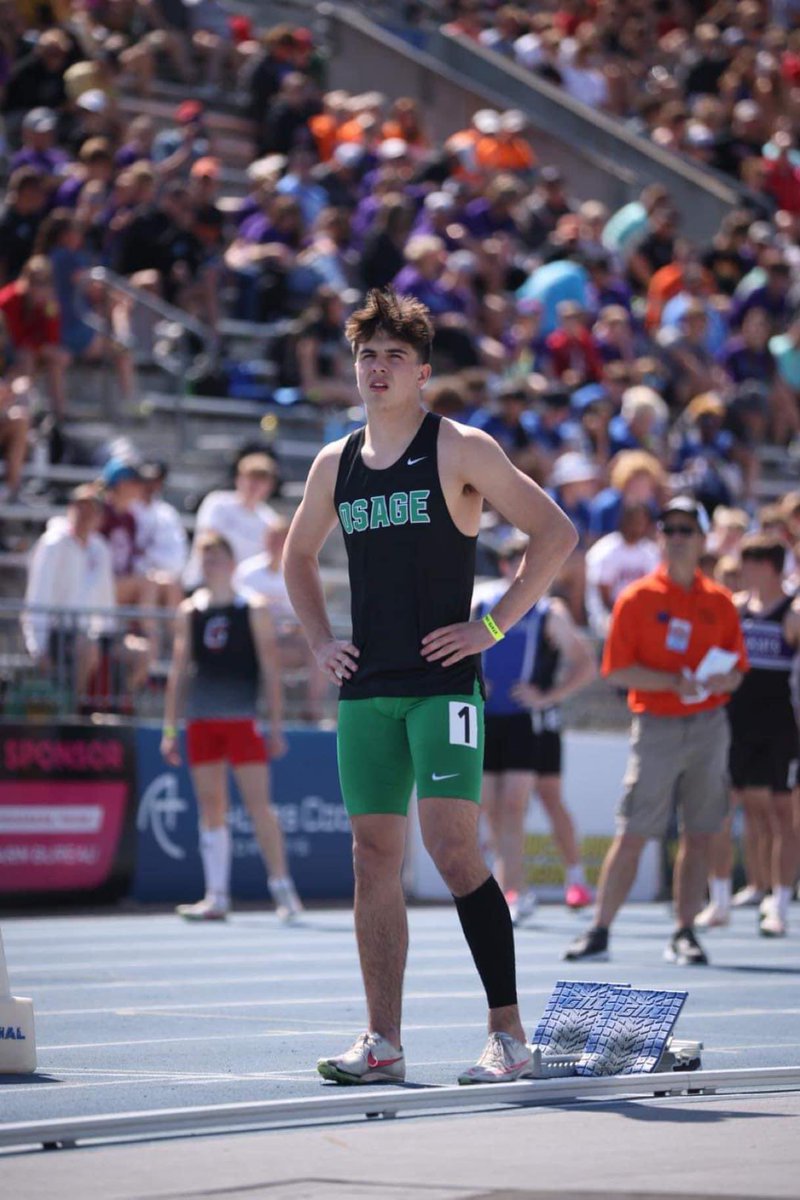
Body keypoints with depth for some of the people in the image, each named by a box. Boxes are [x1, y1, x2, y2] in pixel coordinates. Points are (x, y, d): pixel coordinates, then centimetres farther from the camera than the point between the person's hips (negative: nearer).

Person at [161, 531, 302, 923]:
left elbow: (270, 670, 0)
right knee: (210, 809, 3)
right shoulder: (189, 612, 11)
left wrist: (276, 725, -5)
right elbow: (178, 672, 13)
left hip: (241, 720, -4)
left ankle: (282, 887, -3)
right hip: (201, 723, 4)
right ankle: (216, 897, 5)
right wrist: (170, 729, 8)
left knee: (258, 804, -8)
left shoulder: (253, 610, 2)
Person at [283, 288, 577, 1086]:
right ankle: (381, 1043, 8)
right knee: (373, 855, 4)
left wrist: (493, 626, -8)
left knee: (452, 848, -13)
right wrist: (319, 640, 14)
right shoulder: (335, 465, 12)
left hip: (442, 683, -5)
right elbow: (298, 557, 29)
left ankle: (508, 1035, -8)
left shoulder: (460, 451, -3)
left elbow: (555, 534, -4)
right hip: (365, 688, 5)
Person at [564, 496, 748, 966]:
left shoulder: (720, 602, 8)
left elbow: (737, 671, 11)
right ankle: (599, 933, 2)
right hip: (657, 728, -3)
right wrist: (674, 682, -18)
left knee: (699, 835, 2)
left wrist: (721, 680, -12)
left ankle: (685, 934, 8)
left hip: (709, 728, 3)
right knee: (632, 836, -4)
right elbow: (618, 671, -5)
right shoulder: (637, 598, -1)